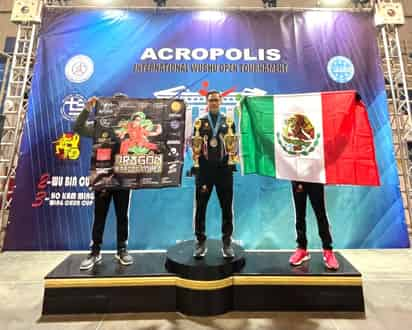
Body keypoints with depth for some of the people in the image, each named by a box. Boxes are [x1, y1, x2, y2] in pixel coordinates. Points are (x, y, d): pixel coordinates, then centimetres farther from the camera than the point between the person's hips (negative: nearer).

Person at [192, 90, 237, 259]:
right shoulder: (200, 121, 7)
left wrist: (232, 162, -2)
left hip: (224, 168, 1)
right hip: (204, 168, 0)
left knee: (226, 207, 6)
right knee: (200, 207, 3)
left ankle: (227, 242, 19)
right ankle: (200, 242, 17)